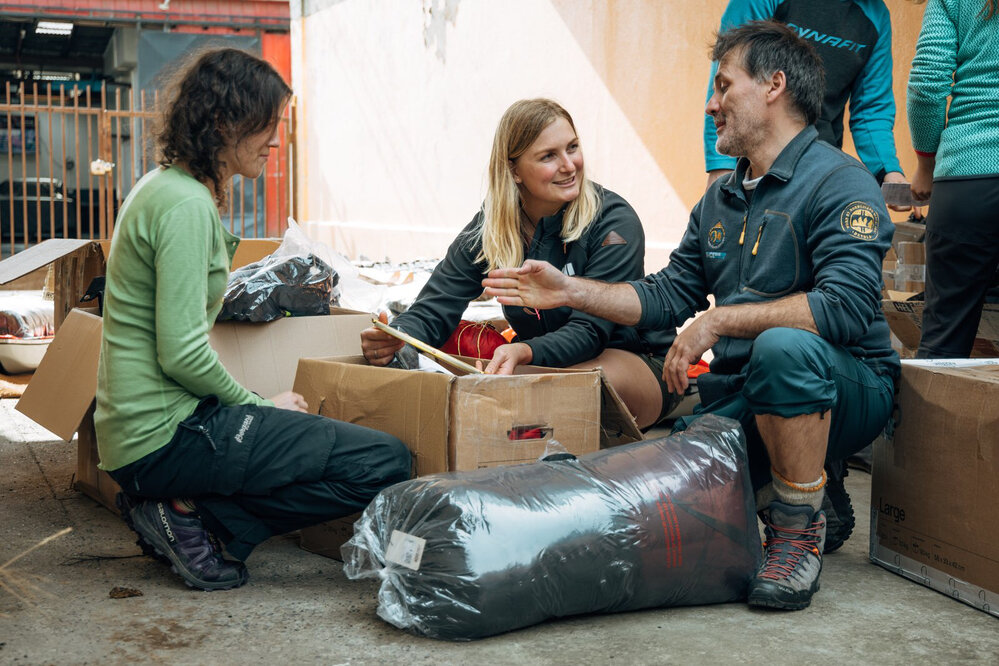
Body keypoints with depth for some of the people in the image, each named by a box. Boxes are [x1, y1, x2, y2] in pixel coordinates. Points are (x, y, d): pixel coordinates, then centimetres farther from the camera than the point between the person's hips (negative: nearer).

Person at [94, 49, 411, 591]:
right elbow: (182, 355, -21)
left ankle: (181, 508, 9)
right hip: (165, 434, -10)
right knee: (385, 463, -13)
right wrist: (259, 405, -6)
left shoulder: (162, 186, 14)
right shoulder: (187, 205, -18)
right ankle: (194, 515, -8)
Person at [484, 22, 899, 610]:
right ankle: (796, 499, 11)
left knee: (785, 346, -39)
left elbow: (846, 306, -26)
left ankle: (800, 530, -17)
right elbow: (669, 296, 15)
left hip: (848, 390, -6)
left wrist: (717, 322, -26)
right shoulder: (720, 199, 16)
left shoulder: (840, 183, -12)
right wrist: (571, 291, 6)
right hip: (742, 398, 6)